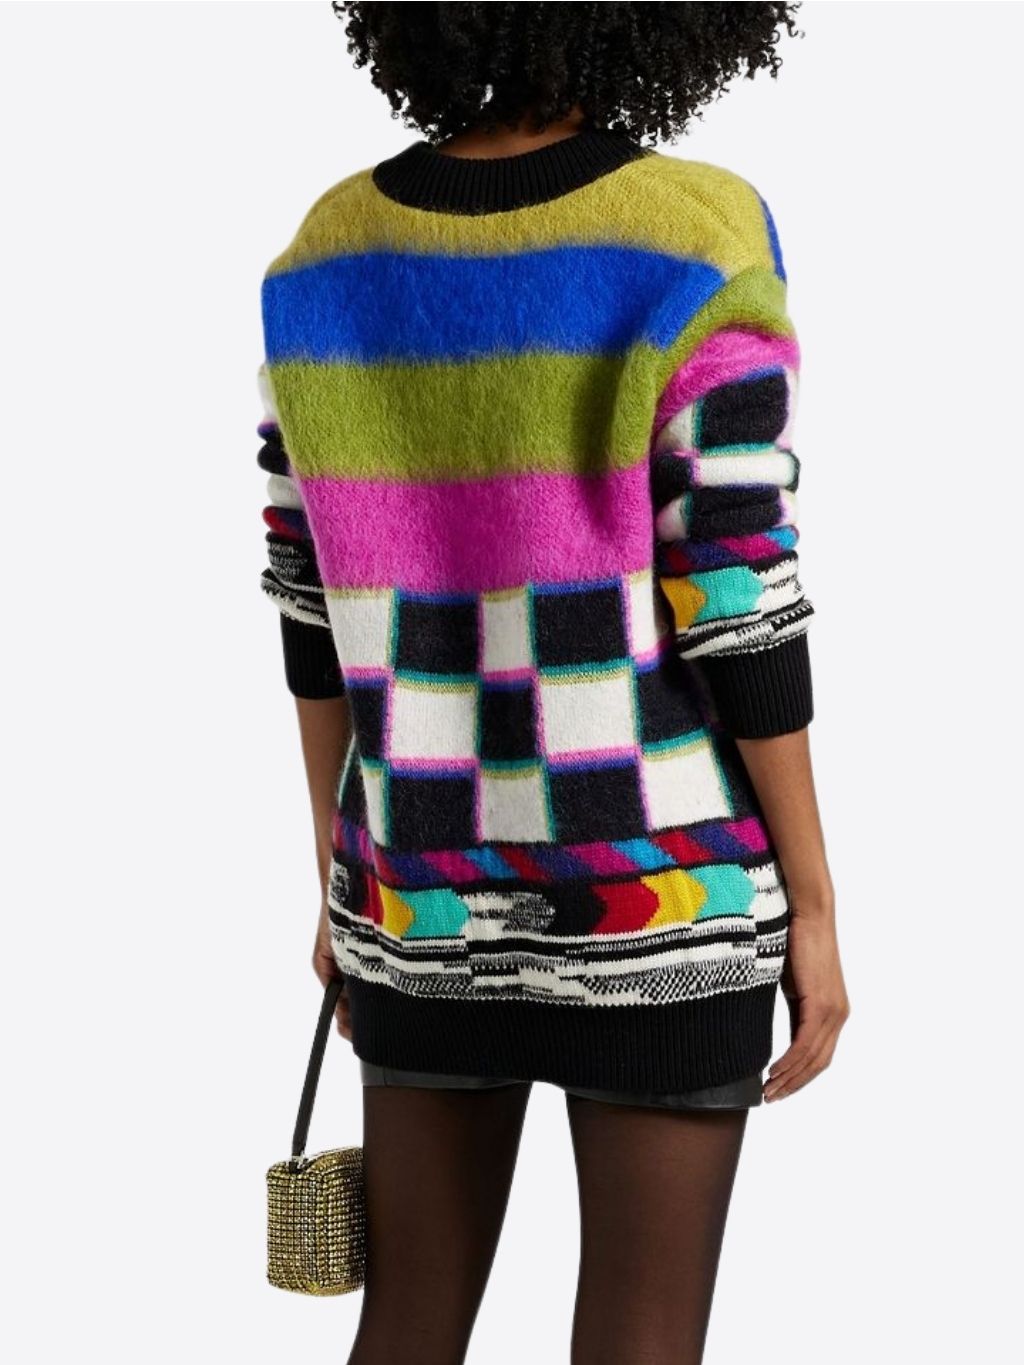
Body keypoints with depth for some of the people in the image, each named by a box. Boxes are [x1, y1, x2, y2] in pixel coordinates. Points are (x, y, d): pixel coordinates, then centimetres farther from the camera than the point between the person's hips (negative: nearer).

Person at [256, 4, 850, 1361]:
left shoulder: (331, 257, -2)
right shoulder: (694, 244, -17)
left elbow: (319, 605, 4)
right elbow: (735, 606, -17)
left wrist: (343, 866, 15)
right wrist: (814, 906, -6)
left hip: (439, 881, 5)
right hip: (654, 885, -4)